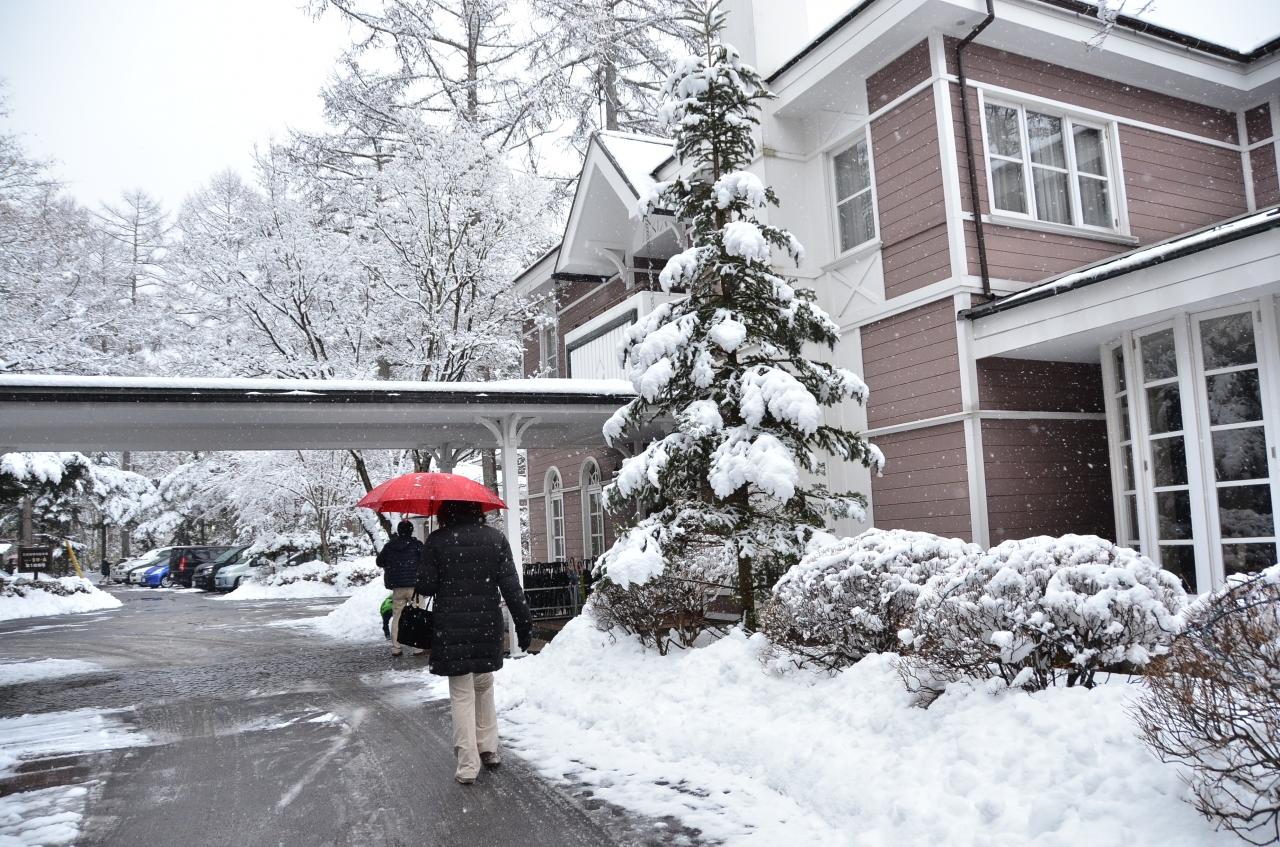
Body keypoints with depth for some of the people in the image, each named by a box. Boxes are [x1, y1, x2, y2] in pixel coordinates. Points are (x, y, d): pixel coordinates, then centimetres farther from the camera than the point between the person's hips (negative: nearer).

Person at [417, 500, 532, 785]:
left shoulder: (436, 541, -4)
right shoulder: (495, 539, 1)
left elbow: (426, 586, -5)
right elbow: (510, 586, -2)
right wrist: (524, 623, 2)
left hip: (451, 626, -2)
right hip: (488, 624, 2)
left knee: (461, 693, 4)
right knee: (484, 685, 21)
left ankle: (468, 764, 2)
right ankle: (488, 749, 26)